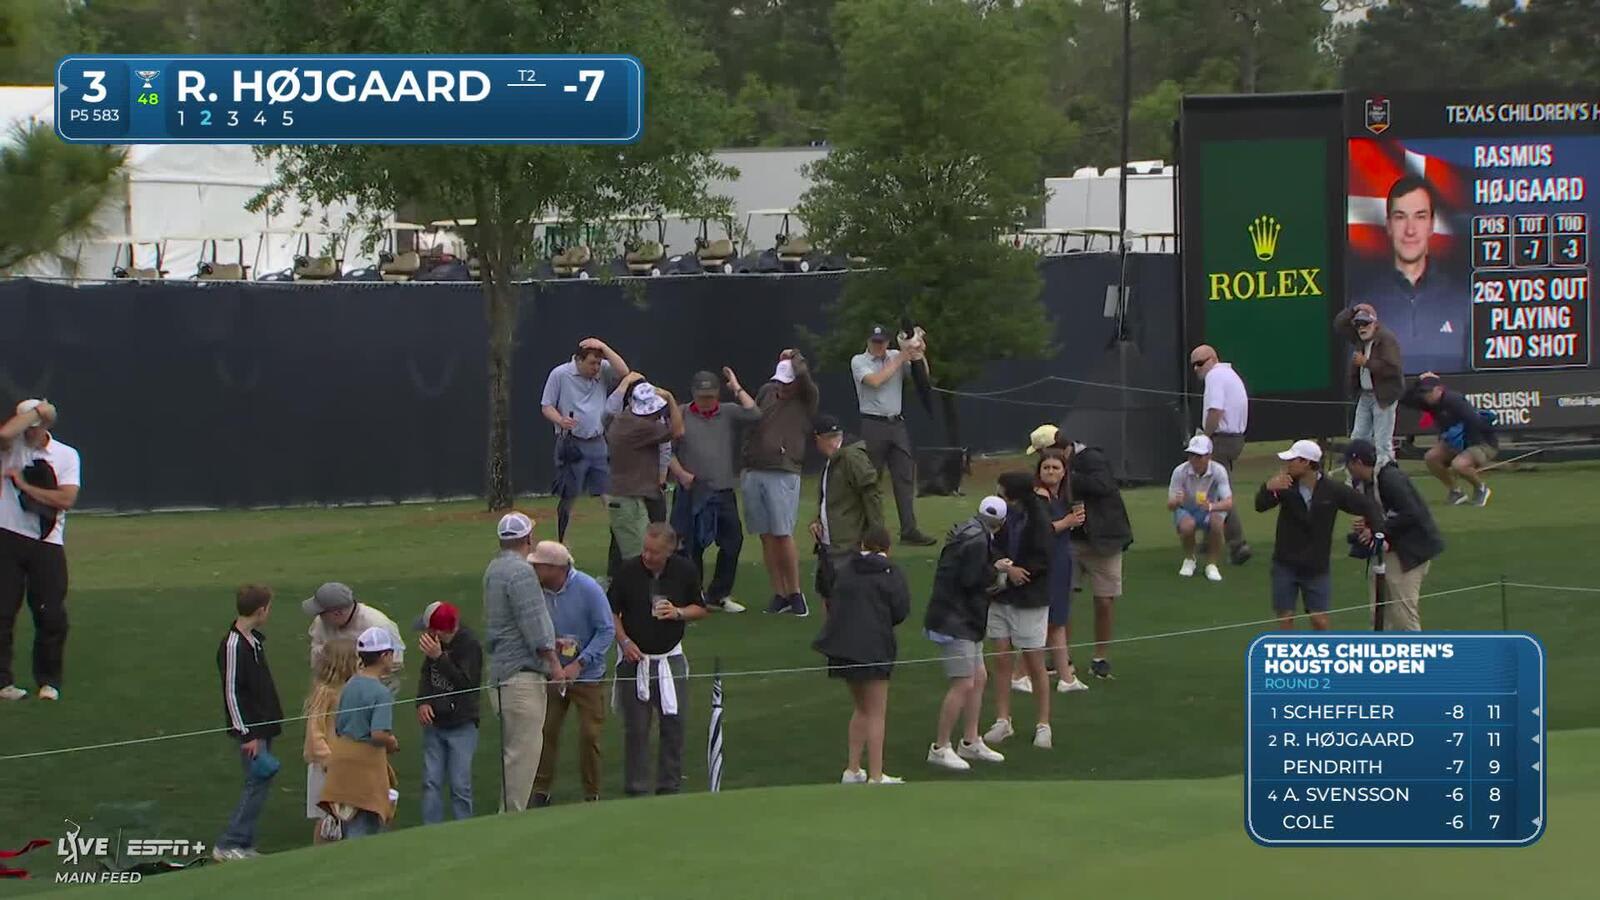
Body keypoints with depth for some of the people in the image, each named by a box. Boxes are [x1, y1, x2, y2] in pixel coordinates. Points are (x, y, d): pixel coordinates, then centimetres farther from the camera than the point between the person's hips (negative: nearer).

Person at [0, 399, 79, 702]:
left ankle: (49, 681, 11)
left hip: (47, 544, 1)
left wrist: (25, 486, -10)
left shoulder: (66, 455, 5)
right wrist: (36, 411, -15)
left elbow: (66, 499, -9)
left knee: (52, 616, -1)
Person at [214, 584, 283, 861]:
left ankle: (244, 845, 16)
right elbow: (231, 693, -19)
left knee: (259, 784, 10)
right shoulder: (234, 646, -18)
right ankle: (228, 846, -5)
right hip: (249, 730, -9)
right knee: (258, 783, -9)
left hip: (261, 727, 9)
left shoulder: (255, 640, 11)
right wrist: (247, 735, -19)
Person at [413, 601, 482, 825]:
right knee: (431, 782, 4)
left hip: (461, 726, -6)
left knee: (460, 785, -4)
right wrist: (422, 702, -2)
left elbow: (466, 683, -22)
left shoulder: (469, 646, -16)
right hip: (434, 723, 6)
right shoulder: (435, 643, 2)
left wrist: (439, 657, -29)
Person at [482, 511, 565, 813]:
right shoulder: (521, 571, -14)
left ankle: (509, 816, 17)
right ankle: (514, 816, -9)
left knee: (515, 750, 14)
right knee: (524, 749, -9)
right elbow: (533, 623, -18)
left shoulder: (494, 570, 17)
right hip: (522, 673, -10)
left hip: (501, 671, 10)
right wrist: (553, 663, -12)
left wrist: (550, 643, 30)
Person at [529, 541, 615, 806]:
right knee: (545, 732, -1)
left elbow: (607, 631, -14)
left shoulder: (588, 589, -18)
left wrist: (579, 664, -21)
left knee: (589, 735, 0)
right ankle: (541, 791, 11)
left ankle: (592, 794, 15)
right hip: (551, 673, 3)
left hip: (588, 676, -3)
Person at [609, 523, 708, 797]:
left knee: (675, 723, 3)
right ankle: (636, 789, 9)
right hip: (635, 658, -2)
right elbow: (611, 612, 1)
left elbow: (700, 609, 7)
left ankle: (670, 786, 15)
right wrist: (624, 641, -13)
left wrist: (678, 613, -12)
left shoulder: (685, 571, -4)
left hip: (671, 658, 2)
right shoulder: (628, 571, -10)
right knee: (636, 728, 1)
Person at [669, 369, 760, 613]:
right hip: (692, 492, -2)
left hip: (724, 492, 2)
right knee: (692, 546, 4)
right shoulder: (681, 415, 3)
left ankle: (718, 595, 16)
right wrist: (680, 473, -8)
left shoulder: (728, 413, 7)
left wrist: (737, 388, -4)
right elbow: (667, 449, 3)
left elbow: (754, 414, -10)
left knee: (733, 541, 2)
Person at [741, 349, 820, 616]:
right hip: (754, 473, 5)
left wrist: (794, 357, 1)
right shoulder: (767, 392, 12)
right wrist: (744, 461, 16)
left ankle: (795, 592, 2)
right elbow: (750, 424, 20)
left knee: (782, 534, -10)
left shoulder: (806, 400, 0)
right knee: (766, 537, 4)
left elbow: (803, 375, -18)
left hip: (783, 475, -4)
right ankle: (779, 594, 10)